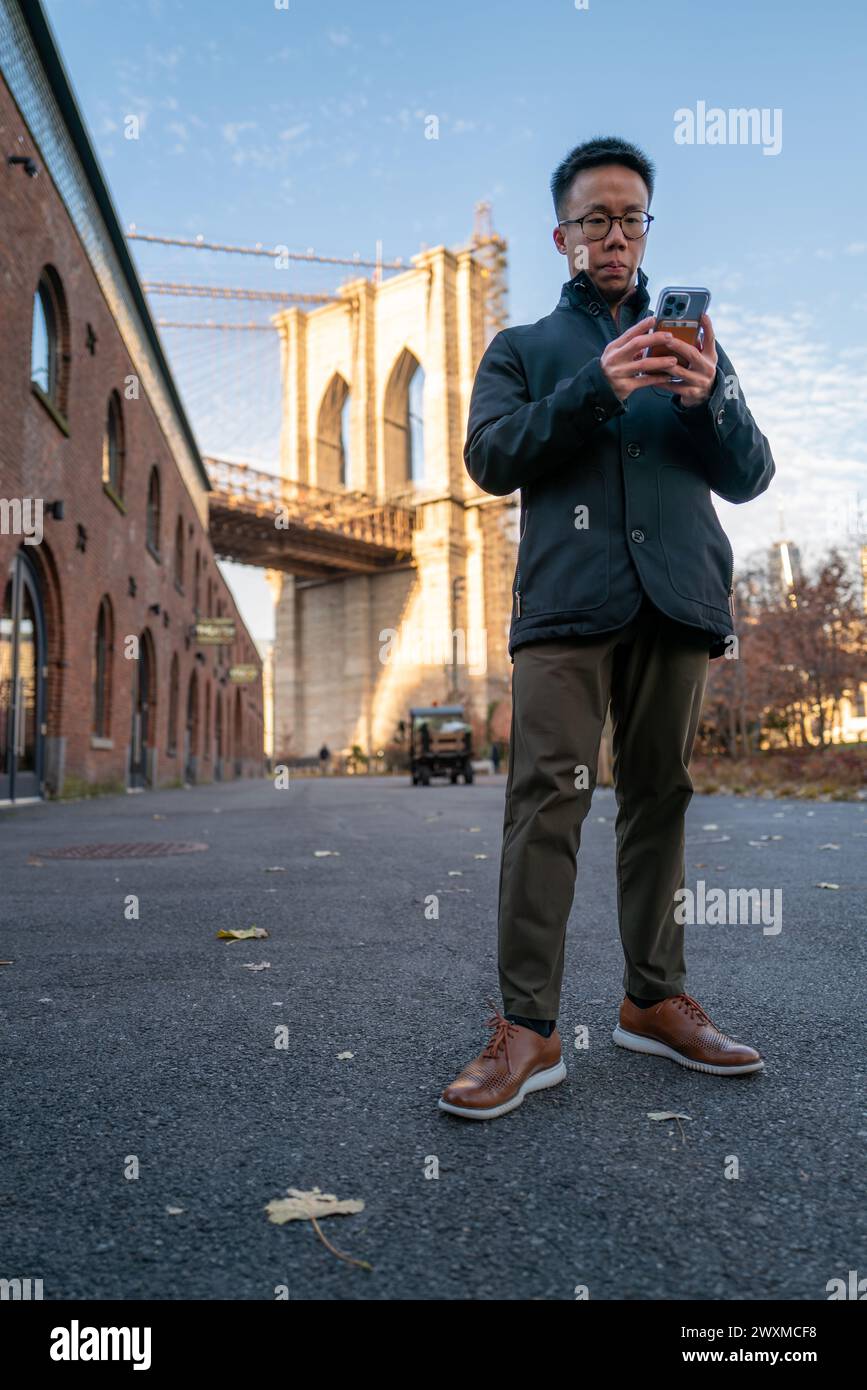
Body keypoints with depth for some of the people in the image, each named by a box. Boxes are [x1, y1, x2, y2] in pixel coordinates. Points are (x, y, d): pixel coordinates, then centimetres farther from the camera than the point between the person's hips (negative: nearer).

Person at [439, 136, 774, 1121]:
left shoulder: (690, 342, 24)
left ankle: (655, 1000, 14)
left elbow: (750, 477, 14)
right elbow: (490, 458, 2)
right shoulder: (523, 349, 20)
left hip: (677, 600, 3)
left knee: (658, 797, 4)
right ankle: (527, 1029, -9)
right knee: (546, 800, -12)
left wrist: (711, 401, -7)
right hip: (567, 600, -2)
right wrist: (595, 390, -12)